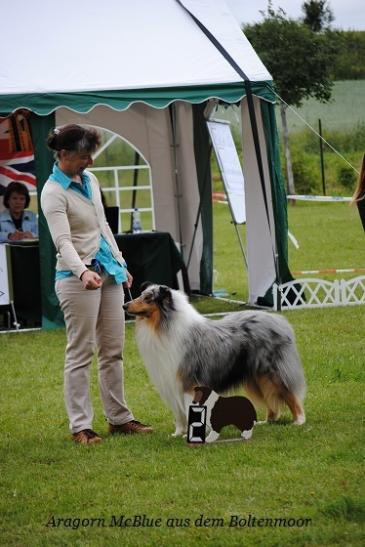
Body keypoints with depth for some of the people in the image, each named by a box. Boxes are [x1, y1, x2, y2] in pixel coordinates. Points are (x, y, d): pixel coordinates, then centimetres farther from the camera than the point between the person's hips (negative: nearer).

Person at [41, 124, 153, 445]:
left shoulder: (89, 180, 10)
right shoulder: (54, 193, -15)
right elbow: (63, 241, -26)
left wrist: (120, 263, 20)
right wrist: (83, 272, -40)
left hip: (108, 272, 8)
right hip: (78, 277, -8)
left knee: (114, 350, 11)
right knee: (81, 353, -5)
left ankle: (119, 418, 18)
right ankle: (81, 426, -2)